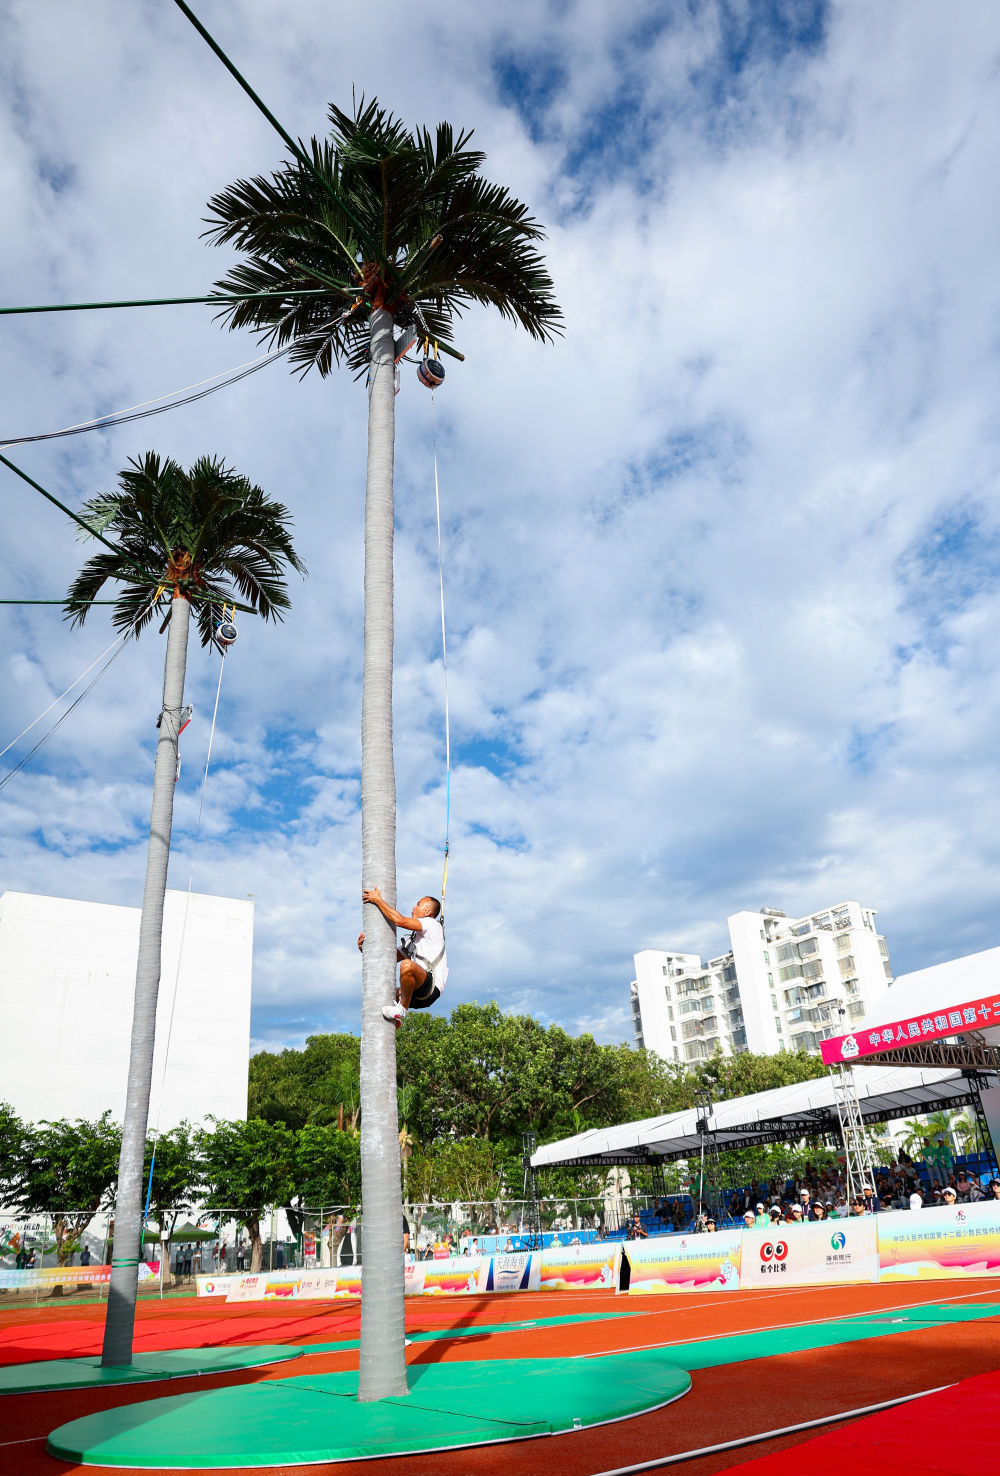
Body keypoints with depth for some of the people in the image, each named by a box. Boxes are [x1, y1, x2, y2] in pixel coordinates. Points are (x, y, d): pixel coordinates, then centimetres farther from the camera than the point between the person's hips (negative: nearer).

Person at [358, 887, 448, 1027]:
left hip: (431, 986, -9)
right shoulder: (413, 938, 28)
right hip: (417, 993, 9)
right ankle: (393, 1021, 13)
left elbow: (399, 920, -13)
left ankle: (402, 1009, -20)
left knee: (407, 965, -37)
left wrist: (378, 900, -5)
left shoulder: (432, 924, 1)